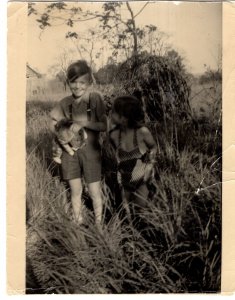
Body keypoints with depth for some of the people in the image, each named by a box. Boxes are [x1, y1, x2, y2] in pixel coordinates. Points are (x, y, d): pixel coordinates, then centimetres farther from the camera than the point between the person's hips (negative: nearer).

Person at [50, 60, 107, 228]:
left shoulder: (95, 98, -12)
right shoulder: (65, 103, -2)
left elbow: (104, 125, -14)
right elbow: (54, 124, 9)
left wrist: (83, 123, -25)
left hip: (91, 151, -3)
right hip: (70, 151, 3)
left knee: (94, 192, 6)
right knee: (76, 191, 12)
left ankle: (99, 226, 26)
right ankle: (79, 224, 30)